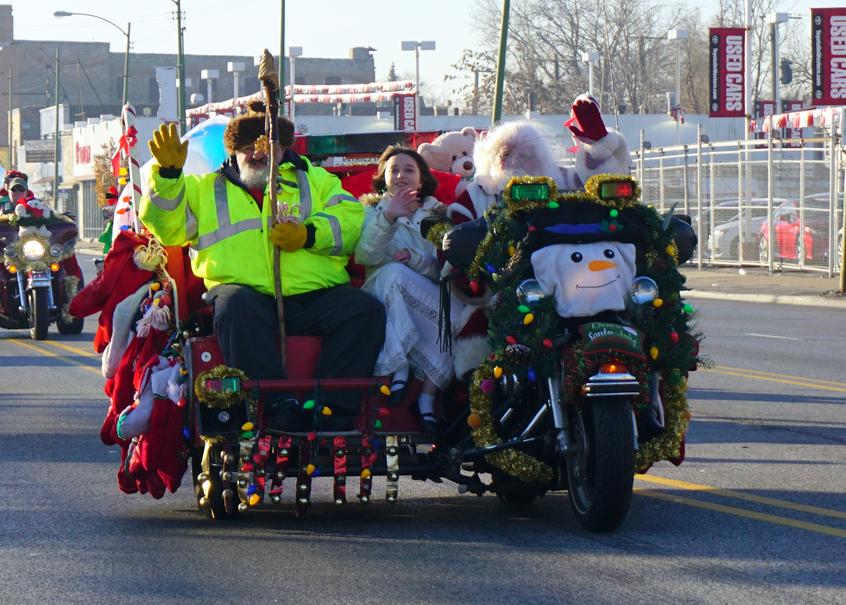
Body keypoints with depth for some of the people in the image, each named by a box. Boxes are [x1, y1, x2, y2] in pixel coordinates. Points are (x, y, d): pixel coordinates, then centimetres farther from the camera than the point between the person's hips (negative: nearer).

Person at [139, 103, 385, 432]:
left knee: (365, 311, -26)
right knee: (236, 308, -37)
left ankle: (335, 412, -30)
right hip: (247, 292, -1)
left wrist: (309, 234, -7)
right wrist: (168, 172, -1)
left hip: (316, 295, 2)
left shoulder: (314, 180, 29)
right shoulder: (207, 187, 29)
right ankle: (279, 407, -41)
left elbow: (352, 218, 11)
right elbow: (166, 226, 14)